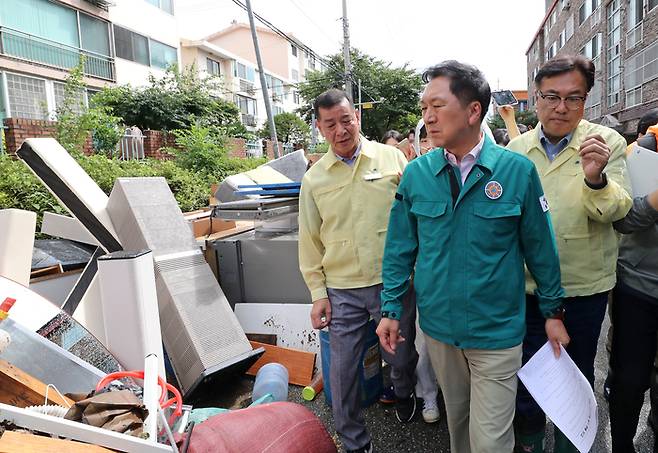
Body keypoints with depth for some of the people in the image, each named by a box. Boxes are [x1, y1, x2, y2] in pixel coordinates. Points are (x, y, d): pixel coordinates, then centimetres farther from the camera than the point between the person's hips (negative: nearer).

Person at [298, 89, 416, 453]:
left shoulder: (392, 158, -2)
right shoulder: (314, 179, 2)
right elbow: (310, 241, 6)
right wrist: (318, 292, 3)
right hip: (342, 290, 1)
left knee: (402, 356, 18)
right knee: (342, 371, 8)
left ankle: (403, 392, 55)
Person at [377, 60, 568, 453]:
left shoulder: (518, 170, -11)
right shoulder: (416, 173, -5)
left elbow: (540, 247, -2)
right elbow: (400, 248, 1)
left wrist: (553, 312, 4)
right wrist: (392, 310, 0)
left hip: (497, 330, -2)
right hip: (438, 325, 3)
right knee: (457, 417, 23)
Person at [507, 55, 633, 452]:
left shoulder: (607, 143, -7)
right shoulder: (517, 148, -1)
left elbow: (617, 210, -16)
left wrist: (595, 178, -36)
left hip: (584, 287, -1)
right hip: (528, 286, 2)